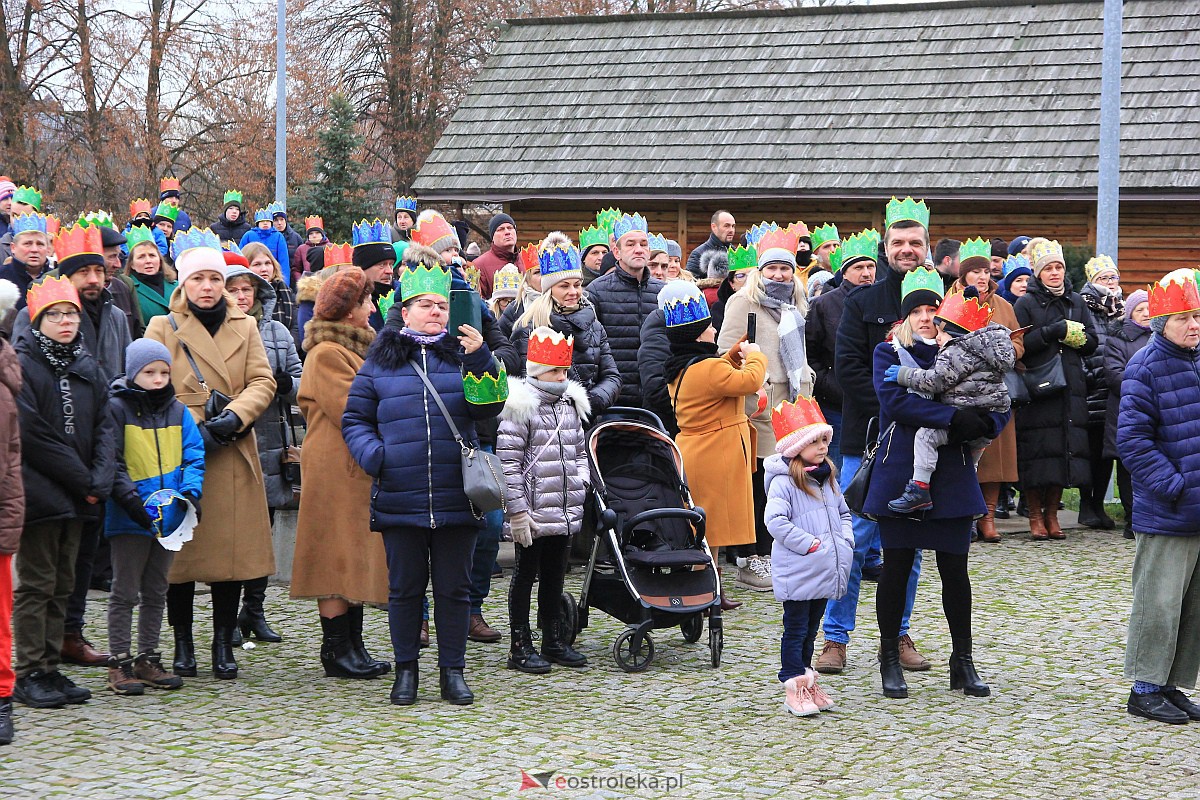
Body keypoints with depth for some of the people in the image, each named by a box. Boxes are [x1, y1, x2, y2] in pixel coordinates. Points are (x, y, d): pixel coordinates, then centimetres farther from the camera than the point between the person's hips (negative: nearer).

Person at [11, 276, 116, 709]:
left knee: (62, 585, 10)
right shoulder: (22, 365, -10)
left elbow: (104, 425, 8)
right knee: (36, 584, -3)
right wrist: (82, 480, -14)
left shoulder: (86, 366, 12)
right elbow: (33, 435, -16)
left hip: (78, 496, 7)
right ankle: (29, 674, 2)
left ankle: (50, 669, 16)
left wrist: (99, 479, -8)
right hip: (38, 492, -7)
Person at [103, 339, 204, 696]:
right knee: (125, 592, 0)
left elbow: (193, 456, 7)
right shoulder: (116, 408, -7)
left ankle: (147, 659, 23)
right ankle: (120, 663, 5)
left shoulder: (177, 411, 9)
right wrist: (129, 497, -21)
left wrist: (190, 492, -10)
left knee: (156, 592, 14)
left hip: (169, 518, 6)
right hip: (130, 520, -5)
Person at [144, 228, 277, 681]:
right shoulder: (162, 328, 5)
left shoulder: (245, 326, 14)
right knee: (180, 550, 0)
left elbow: (263, 383, 5)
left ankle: (224, 644, 9)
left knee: (232, 550, 0)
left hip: (232, 455, 2)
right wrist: (192, 426, -14)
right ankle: (183, 644, 10)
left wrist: (234, 416, -13)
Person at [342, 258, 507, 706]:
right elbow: (355, 419, 12)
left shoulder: (461, 355, 9)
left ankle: (453, 671, 14)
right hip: (399, 498, 0)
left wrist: (480, 362, -19)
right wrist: (372, 455, -6)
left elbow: (489, 406, -4)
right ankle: (405, 670, 17)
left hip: (457, 498, 1)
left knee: (454, 588, 6)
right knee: (404, 588, 6)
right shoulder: (380, 362, 8)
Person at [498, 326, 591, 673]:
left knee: (555, 576, 15)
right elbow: (508, 462, -14)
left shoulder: (570, 405, 13)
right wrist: (517, 511, -17)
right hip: (533, 513, -7)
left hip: (565, 512, 7)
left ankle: (555, 641, 24)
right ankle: (520, 647, 8)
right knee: (525, 575, 2)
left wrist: (581, 482, 8)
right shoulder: (520, 408, -11)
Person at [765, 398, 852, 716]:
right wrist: (810, 544, -21)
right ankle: (794, 690, 2)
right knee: (795, 630, -1)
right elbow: (776, 521, -23)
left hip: (826, 571, 8)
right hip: (797, 574, -8)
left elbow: (843, 512, 24)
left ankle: (807, 682, 24)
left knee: (810, 630, 16)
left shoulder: (827, 480, 12)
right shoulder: (783, 483, -14)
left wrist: (844, 541, 7)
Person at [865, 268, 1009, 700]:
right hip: (900, 480, -2)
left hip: (951, 481, 2)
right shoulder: (888, 353, 3)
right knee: (897, 567, 2)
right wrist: (954, 417, -22)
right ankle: (890, 660, 13)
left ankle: (963, 662, 15)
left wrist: (980, 426, -18)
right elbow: (895, 400, -16)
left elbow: (999, 406, 5)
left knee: (955, 569, 5)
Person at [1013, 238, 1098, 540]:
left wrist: (1070, 333, -9)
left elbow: (1091, 341, 10)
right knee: (1038, 450, -6)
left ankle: (1052, 513, 14)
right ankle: (1035, 515, 5)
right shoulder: (1026, 304, 1)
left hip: (1070, 389, 4)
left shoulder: (1076, 302, 14)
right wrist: (1053, 331, -17)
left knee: (1065, 450, 2)